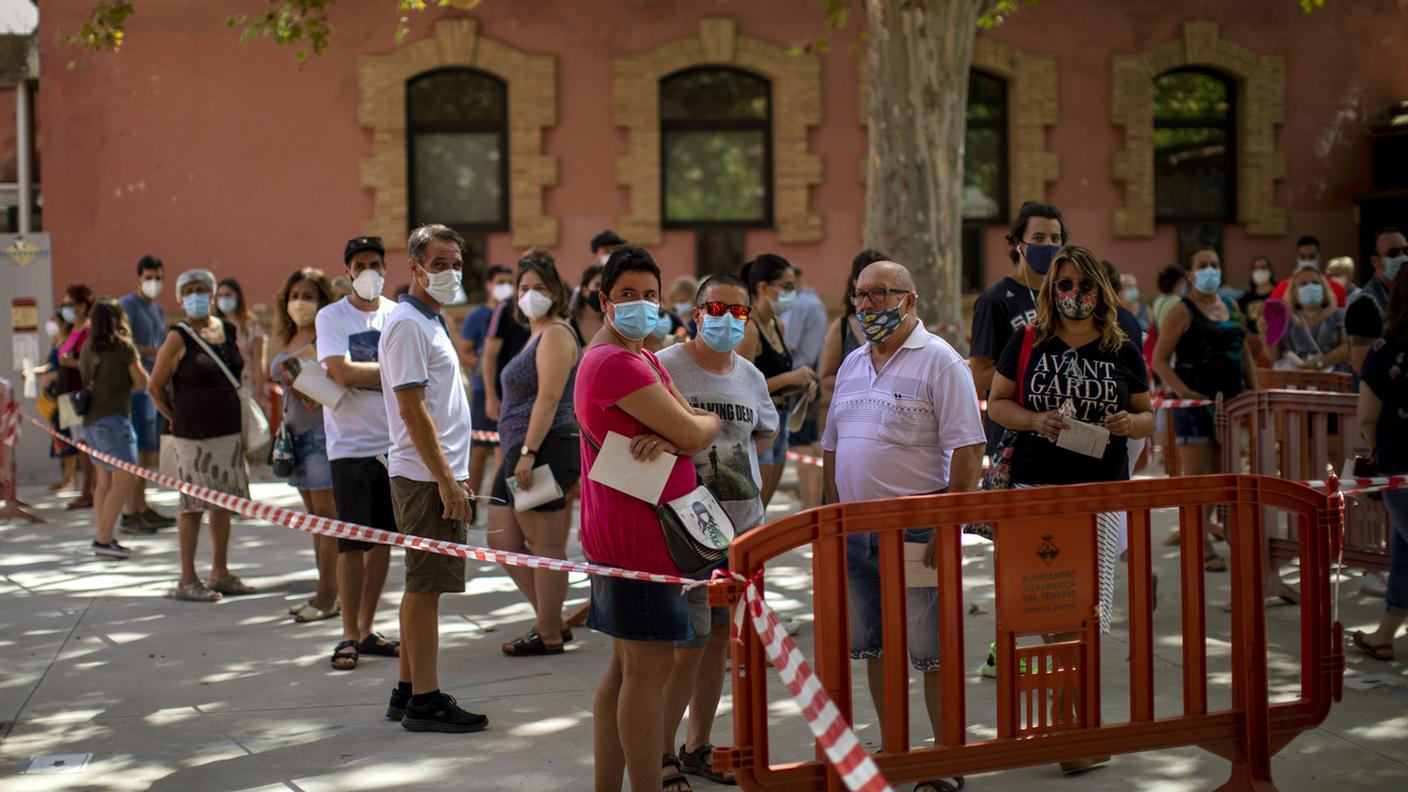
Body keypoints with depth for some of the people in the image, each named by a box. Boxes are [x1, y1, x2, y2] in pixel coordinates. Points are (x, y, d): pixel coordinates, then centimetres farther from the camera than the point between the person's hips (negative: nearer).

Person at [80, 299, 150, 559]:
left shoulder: (88, 347, 11)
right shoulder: (123, 345, -7)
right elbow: (141, 382, -2)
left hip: (90, 420, 8)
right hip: (113, 420, -8)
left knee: (104, 480, 12)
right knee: (124, 479, -7)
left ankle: (104, 538, 12)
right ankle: (103, 540, -11)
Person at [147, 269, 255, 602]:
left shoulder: (227, 330, 9)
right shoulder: (178, 338, -8)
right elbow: (154, 386, -4)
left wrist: (243, 423, 14)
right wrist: (178, 419, 0)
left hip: (229, 431, 6)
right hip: (194, 436, -6)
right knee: (193, 505, -2)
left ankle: (220, 574, 20)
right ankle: (187, 580, 5)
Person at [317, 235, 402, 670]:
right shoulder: (331, 317, -2)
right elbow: (344, 373, -15)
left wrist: (360, 373, -12)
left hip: (393, 442, 4)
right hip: (350, 445, -4)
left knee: (383, 540, 9)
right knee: (353, 544, -2)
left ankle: (368, 629, 20)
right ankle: (349, 636, 7)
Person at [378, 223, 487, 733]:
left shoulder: (430, 321, 18)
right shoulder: (408, 324, -13)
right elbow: (412, 408, -19)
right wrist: (445, 479, -20)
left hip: (437, 473, 10)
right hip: (426, 476, -10)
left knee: (422, 586, 13)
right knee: (424, 587, -6)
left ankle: (408, 691, 21)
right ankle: (424, 701, -2)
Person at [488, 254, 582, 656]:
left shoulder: (556, 334, -10)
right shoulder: (537, 335, 21)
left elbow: (549, 398, -18)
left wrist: (529, 452, -23)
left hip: (546, 450, -11)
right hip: (522, 453, 11)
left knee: (546, 545, -3)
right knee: (502, 542, 12)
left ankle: (549, 634, 5)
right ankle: (552, 619, 20)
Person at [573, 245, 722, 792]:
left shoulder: (640, 358, 18)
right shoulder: (619, 363, -17)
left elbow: (689, 430, 10)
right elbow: (694, 433, -18)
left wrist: (670, 439, -12)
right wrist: (706, 423, 5)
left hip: (619, 534, 11)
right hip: (638, 530, -11)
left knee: (626, 666, 16)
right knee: (650, 666, -6)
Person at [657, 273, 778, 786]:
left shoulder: (750, 376, 11)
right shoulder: (663, 367, -9)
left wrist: (735, 463, 8)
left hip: (743, 523, 7)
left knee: (719, 639, 12)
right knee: (688, 644, -8)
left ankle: (697, 748, 26)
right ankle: (661, 754, 7)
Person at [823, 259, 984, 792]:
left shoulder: (938, 361, -7)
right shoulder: (852, 366, 15)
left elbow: (967, 451, -13)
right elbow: (832, 448, 21)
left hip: (916, 530, -7)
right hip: (855, 530, 7)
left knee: (931, 651, -3)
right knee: (874, 647, 13)